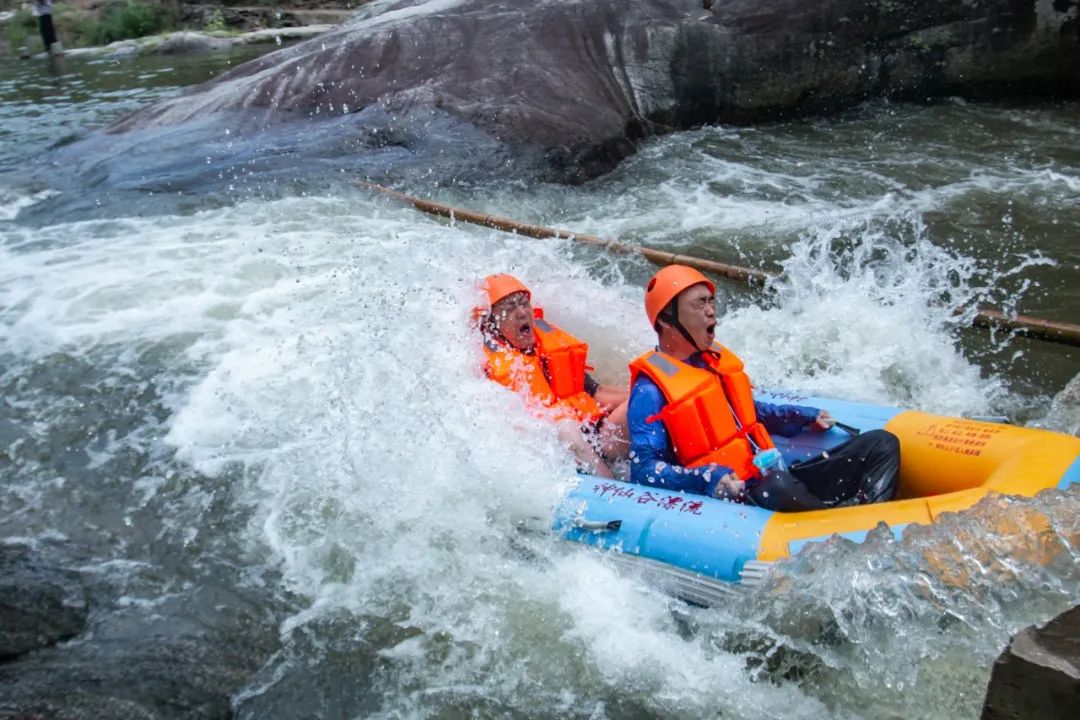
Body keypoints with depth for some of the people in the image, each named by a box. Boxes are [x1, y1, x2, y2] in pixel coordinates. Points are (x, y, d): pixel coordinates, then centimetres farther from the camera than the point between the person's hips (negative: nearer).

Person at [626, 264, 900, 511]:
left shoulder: (718, 358, 17)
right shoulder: (650, 390, -10)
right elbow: (642, 470, -17)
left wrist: (804, 417, 22)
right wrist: (707, 479, -31)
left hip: (772, 478, 9)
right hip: (733, 500, -9)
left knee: (882, 443, 2)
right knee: (778, 486, -43)